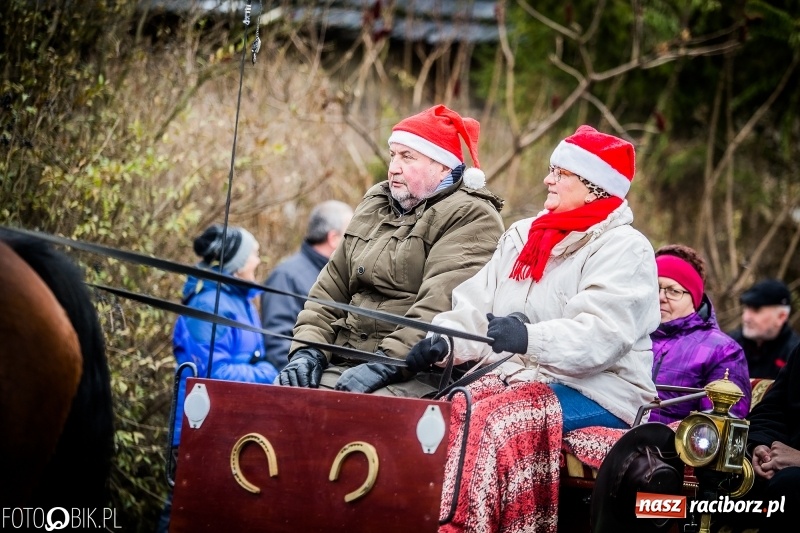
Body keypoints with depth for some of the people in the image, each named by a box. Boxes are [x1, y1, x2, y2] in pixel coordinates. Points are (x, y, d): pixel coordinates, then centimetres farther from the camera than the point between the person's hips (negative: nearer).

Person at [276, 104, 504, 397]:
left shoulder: (470, 217, -4)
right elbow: (332, 286, 23)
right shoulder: (374, 205, 23)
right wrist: (308, 349, 7)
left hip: (420, 374, -7)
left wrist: (387, 364, -26)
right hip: (347, 362, 7)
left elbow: (441, 307, -18)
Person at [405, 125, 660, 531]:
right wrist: (443, 343, -9)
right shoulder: (521, 236, 20)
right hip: (510, 376, 7)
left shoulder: (624, 249, -4)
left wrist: (531, 339, -36)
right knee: (447, 415, -23)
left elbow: (600, 335, -20)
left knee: (492, 422, -33)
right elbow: (475, 310, 13)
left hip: (593, 393, -6)